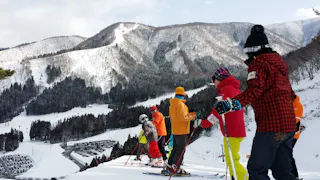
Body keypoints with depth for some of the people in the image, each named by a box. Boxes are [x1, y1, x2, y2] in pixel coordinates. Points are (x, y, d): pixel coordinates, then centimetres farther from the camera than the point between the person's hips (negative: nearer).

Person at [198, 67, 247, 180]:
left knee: (232, 161, -11)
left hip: (231, 132, -10)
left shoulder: (226, 89, -11)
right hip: (238, 130, 10)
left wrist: (204, 123, -17)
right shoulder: (235, 89, 18)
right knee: (231, 161, 15)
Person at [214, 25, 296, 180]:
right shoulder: (279, 61, 20)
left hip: (271, 125, -9)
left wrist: (233, 103, -40)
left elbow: (254, 89, -26)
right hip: (288, 125, 9)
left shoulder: (258, 63, -7)